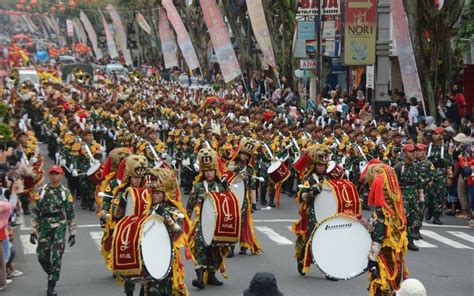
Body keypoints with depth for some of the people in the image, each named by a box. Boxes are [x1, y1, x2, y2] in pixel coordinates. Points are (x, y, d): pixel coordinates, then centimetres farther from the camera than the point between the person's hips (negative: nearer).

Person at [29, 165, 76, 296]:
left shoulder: (66, 193, 3)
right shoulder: (41, 191, 5)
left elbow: (70, 214, 7)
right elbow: (35, 212, 7)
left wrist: (72, 233, 6)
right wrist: (33, 232, 3)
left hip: (59, 228, -2)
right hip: (44, 227, 2)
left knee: (56, 258, -6)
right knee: (42, 256, -1)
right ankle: (52, 275, 28)